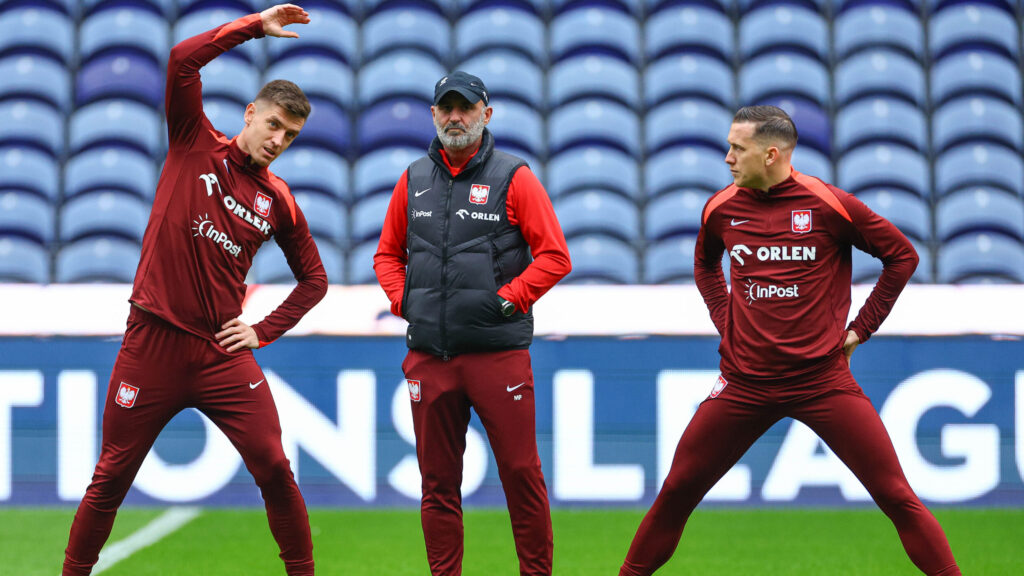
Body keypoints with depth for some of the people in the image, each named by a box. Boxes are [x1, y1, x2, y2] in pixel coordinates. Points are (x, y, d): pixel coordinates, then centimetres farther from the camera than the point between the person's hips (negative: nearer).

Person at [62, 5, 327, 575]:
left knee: (274, 469, -6)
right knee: (112, 479, 3)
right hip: (154, 342, -2)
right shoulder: (196, 146, 2)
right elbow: (183, 60, -12)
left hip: (221, 352, 2)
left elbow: (314, 280, 18)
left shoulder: (279, 202, 8)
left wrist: (264, 331, 7)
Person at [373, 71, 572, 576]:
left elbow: (554, 256, -2)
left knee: (521, 474, -4)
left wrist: (507, 300, -10)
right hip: (429, 356, 4)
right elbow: (388, 253, 22)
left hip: (498, 350, -4)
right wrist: (402, 300, 5)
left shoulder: (513, 178, 0)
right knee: (438, 481, 6)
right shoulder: (413, 180, 13)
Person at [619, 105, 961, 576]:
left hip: (823, 378, -3)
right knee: (679, 488, 5)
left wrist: (860, 328, 1)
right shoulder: (721, 208, 3)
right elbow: (705, 264, 27)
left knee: (893, 493, -6)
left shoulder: (827, 204, -9)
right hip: (744, 384, 3)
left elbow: (903, 256, 2)